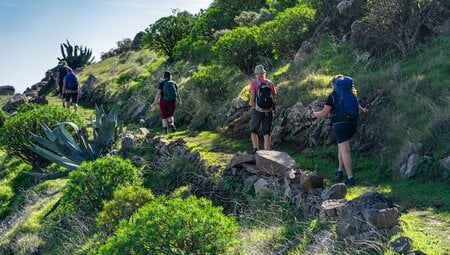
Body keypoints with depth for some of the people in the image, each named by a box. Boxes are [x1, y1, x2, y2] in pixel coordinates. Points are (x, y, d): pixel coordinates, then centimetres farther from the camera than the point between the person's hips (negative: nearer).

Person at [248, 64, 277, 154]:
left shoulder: (254, 82, -4)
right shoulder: (270, 83, 5)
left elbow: (252, 98, -10)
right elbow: (274, 98, 8)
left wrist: (250, 103, 11)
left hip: (258, 110, -2)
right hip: (269, 111, 2)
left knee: (254, 131, 16)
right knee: (266, 134, 6)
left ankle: (256, 150, 6)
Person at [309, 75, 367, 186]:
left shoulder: (333, 96, -4)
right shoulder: (352, 94, 12)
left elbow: (324, 113, -4)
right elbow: (359, 107, 27)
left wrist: (314, 114, 15)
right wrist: (364, 111, 50)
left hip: (340, 125, -6)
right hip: (353, 124, 6)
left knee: (345, 151, -7)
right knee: (341, 145, 26)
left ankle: (350, 178, -11)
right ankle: (340, 170, 27)